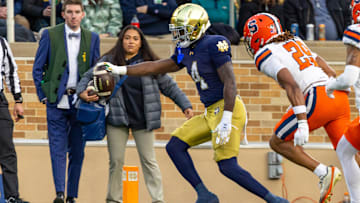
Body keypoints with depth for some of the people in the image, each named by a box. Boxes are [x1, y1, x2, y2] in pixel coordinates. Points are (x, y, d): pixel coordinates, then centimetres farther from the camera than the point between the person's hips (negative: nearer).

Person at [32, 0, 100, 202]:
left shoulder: (92, 38, 8)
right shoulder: (50, 35, 2)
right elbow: (38, 68, 5)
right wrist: (43, 95, -2)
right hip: (57, 101, -2)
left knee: (77, 151, 2)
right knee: (58, 149, -10)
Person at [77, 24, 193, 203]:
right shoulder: (110, 61, 3)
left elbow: (169, 86, 7)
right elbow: (89, 76, 11)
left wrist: (185, 105, 1)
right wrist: (82, 91, -9)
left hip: (143, 119, -1)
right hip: (117, 118, 1)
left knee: (149, 160, 0)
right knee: (116, 161, 4)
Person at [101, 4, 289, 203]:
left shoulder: (214, 46, -15)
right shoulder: (186, 52, 13)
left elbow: (230, 83, -19)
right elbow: (156, 67, 22)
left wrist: (226, 120, -25)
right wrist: (120, 70, 19)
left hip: (227, 109, -10)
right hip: (211, 113, 10)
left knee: (228, 167, -15)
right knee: (175, 146, 5)